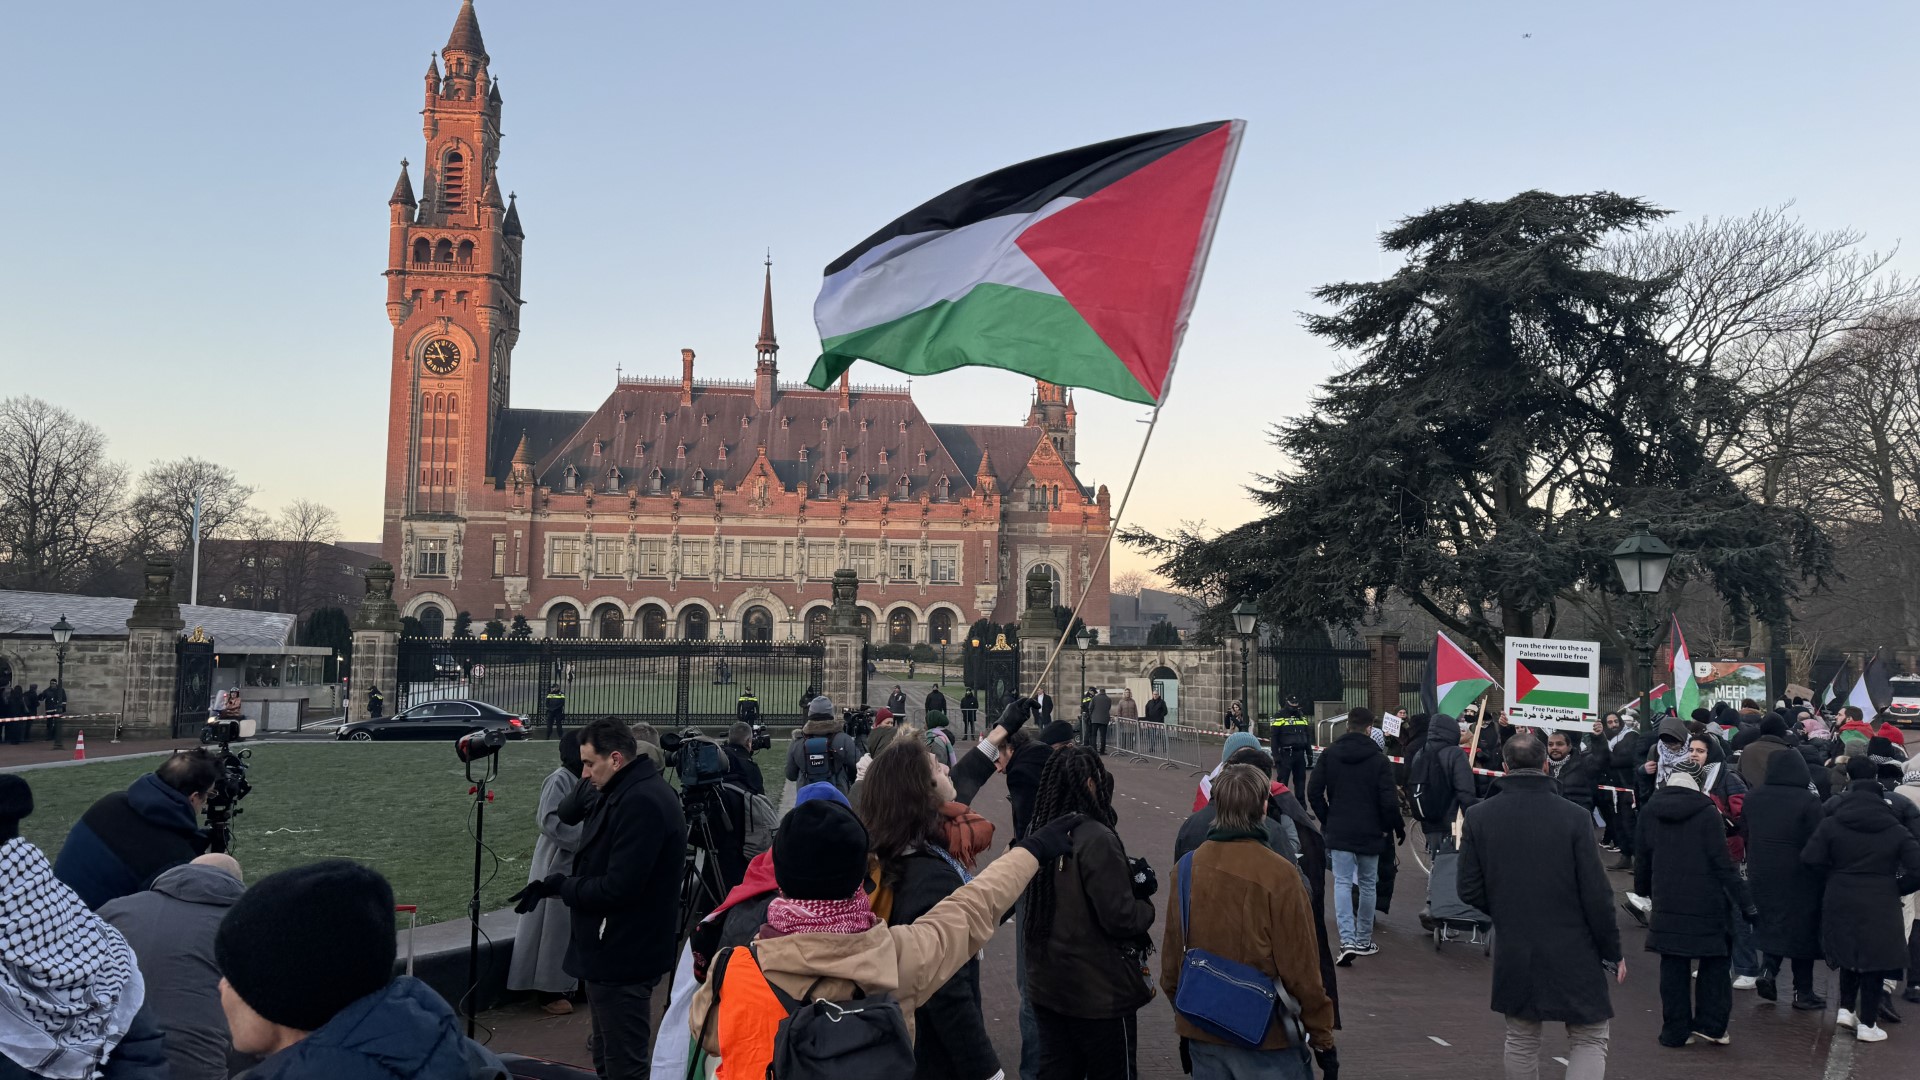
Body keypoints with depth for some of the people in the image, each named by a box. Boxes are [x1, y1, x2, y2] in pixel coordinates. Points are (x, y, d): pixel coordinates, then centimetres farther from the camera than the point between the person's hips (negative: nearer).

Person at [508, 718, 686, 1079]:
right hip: (617, 951, 11)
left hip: (622, 957, -11)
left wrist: (560, 886, -11)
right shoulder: (630, 793, 12)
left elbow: (618, 888, -26)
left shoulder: (641, 802, -22)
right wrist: (555, 883, 1)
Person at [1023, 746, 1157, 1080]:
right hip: (1099, 991, -7)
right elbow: (1121, 918, -22)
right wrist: (1147, 905, -1)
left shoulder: (1040, 834, 2)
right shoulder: (1096, 840, -21)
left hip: (1046, 986, 7)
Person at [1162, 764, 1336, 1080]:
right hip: (1265, 1038, -5)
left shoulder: (1186, 867, -3)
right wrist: (1322, 1036, -2)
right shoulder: (1279, 874, -18)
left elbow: (1171, 953, 5)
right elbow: (1300, 966, -14)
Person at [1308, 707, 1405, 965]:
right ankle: (1364, 941, 20)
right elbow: (1389, 800, -11)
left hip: (1338, 832, 1)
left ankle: (1347, 940, -15)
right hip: (1370, 833, -1)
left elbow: (1314, 791, -3)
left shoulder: (1329, 755, -1)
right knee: (1368, 885, 12)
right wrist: (1397, 827, 5)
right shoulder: (1379, 759, -8)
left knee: (1342, 883, 1)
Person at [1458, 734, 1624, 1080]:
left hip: (1513, 952, 3)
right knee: (1590, 1040, 11)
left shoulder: (1479, 817, -6)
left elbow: (1469, 890, -3)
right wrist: (1613, 952, 2)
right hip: (1573, 953, -3)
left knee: (1521, 1041, 19)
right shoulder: (1574, 817, -14)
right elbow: (1596, 894, -11)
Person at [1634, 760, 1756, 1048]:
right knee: (1716, 961, 13)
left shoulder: (1649, 811, 3)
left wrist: (1643, 889, 27)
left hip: (1667, 902, 4)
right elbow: (1723, 863, -12)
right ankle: (1710, 1024, 12)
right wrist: (1745, 902, -6)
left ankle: (1675, 1030, 12)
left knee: (1673, 966, 9)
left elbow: (1642, 857, 11)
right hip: (1707, 903, -4)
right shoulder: (1708, 813, -11)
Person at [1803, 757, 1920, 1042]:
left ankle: (1846, 1009, 21)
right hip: (1880, 904, -1)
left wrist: (1836, 872, 5)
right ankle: (1867, 1024, 13)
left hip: (1841, 901, 1)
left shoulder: (1831, 824, -5)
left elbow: (1810, 858, -12)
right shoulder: (1895, 830, -3)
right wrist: (1896, 888, 4)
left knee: (1849, 955, 21)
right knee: (1875, 959, 8)